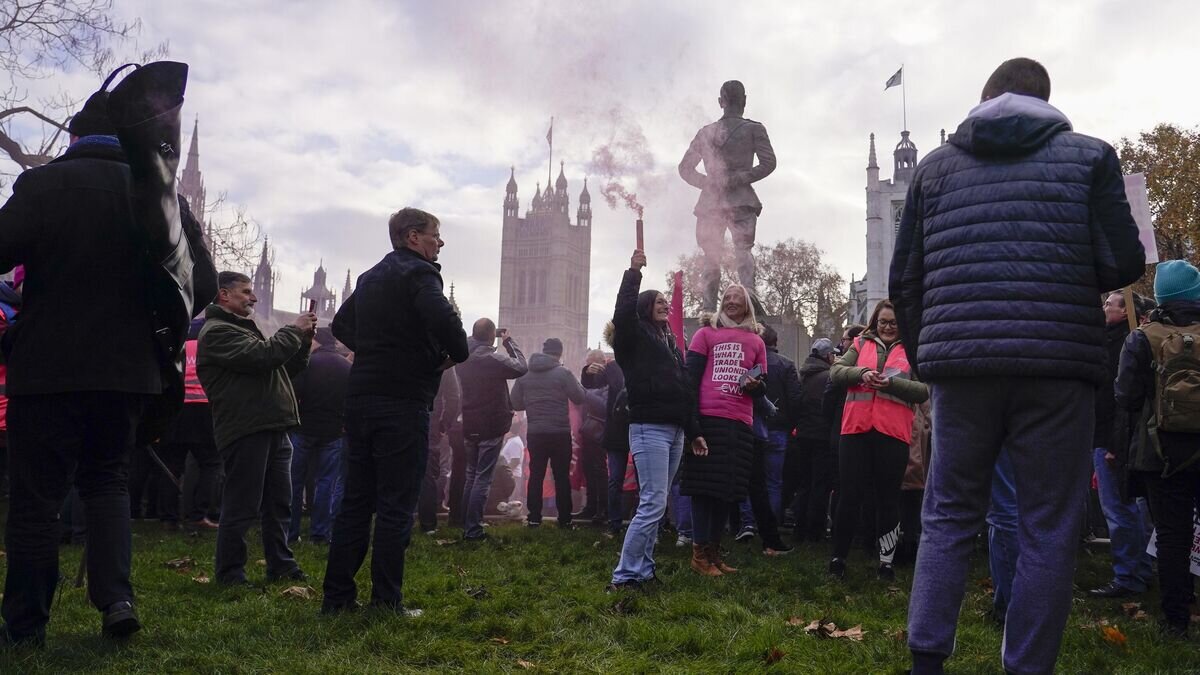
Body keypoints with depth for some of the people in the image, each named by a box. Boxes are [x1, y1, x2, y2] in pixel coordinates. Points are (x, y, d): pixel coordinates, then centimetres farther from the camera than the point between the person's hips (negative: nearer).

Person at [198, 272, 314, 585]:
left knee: (279, 503, 14)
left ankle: (281, 565, 22)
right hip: (245, 430, -10)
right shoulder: (216, 332, -9)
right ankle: (229, 572, 7)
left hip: (273, 429, 10)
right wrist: (294, 330, -8)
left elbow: (287, 369, 24)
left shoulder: (245, 328, 25)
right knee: (241, 507, -3)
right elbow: (264, 357, -22)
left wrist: (303, 339, 10)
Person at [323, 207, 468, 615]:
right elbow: (443, 319, -27)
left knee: (356, 498, 11)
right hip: (402, 401, -8)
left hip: (361, 397, 8)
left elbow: (341, 324, 29)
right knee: (397, 503, -3)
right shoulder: (418, 273, -9)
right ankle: (386, 601, 0)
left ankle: (337, 596, 14)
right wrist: (457, 354, -9)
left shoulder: (370, 277, 18)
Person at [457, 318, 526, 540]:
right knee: (483, 478, -3)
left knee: (471, 476, 16)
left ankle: (466, 527, 19)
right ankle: (473, 529, -4)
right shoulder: (494, 359, -18)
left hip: (470, 427, 7)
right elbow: (522, 367, -7)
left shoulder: (464, 359, 2)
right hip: (491, 427, -7)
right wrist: (509, 342, 4)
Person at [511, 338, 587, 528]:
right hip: (560, 433, -3)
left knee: (536, 475, 8)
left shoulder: (525, 374, 2)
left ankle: (534, 517, 8)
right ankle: (564, 518, 6)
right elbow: (579, 398, -6)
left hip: (535, 433, 3)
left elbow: (516, 403, 5)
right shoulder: (563, 373, -9)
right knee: (562, 476, 5)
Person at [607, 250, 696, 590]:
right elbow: (623, 313, -24)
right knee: (652, 504, -13)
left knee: (655, 505, 8)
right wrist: (633, 272, -21)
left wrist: (694, 431, 23)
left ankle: (643, 569, 12)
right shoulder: (635, 336, 0)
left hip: (674, 431, 8)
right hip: (649, 428, -8)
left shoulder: (671, 342, 21)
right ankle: (624, 575, -11)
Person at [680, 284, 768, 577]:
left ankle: (714, 551, 16)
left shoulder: (756, 341, 16)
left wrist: (755, 385, -5)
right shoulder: (705, 333, 6)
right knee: (704, 486, -3)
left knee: (729, 490, 7)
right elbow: (691, 377, 0)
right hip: (708, 419, -4)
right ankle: (699, 553, 3)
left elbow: (763, 387, 20)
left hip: (740, 424, 4)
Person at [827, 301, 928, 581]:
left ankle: (887, 561, 15)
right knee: (849, 495, 2)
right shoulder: (861, 344, 15)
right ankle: (838, 557, 12)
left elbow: (924, 391, -1)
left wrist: (891, 382, -16)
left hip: (893, 432, -1)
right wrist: (861, 373, -14)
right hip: (856, 428, 1)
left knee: (888, 498, 6)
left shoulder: (912, 350, 9)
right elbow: (836, 372, 5)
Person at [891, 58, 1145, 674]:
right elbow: (1123, 263, 0)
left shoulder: (935, 166, 13)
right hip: (1057, 366, -2)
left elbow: (903, 279, 10)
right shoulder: (1089, 156, 7)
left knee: (947, 519, 12)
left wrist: (923, 356, 23)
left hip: (961, 363, 2)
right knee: (1048, 530, 5)